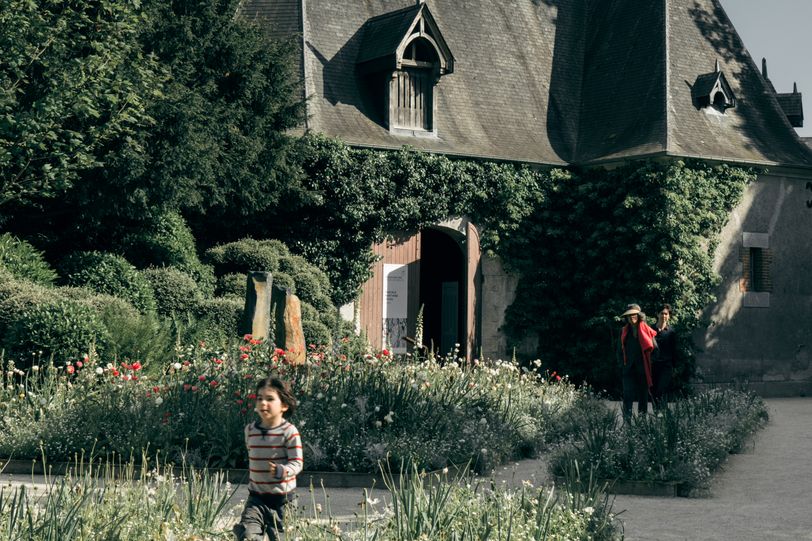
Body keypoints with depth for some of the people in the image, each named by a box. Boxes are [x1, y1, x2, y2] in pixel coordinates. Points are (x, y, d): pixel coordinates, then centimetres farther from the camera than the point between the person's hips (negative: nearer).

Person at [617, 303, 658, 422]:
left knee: (643, 396, 6)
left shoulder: (646, 330, -1)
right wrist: (624, 361, 5)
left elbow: (654, 348, 0)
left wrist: (649, 362, -2)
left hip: (643, 368, -1)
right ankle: (627, 422, -6)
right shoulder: (624, 332, 7)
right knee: (628, 396, -5)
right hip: (629, 368, 1)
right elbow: (620, 350, 16)